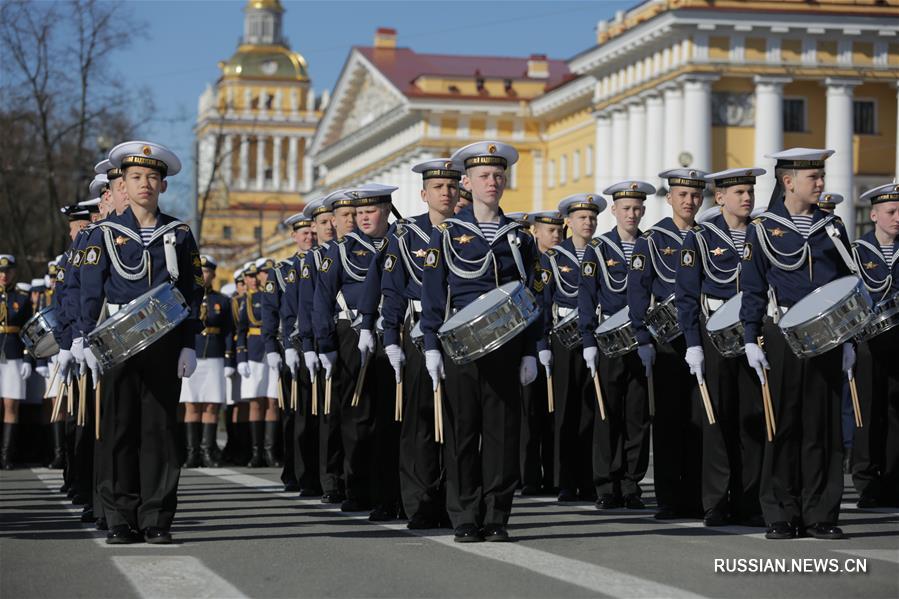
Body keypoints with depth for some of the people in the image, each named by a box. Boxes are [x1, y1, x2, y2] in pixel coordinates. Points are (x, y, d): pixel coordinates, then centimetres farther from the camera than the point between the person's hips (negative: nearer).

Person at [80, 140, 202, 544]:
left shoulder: (179, 234, 9)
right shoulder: (106, 233, 6)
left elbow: (193, 292, 9)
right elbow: (90, 292, 4)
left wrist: (189, 345, 1)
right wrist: (90, 343, -5)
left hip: (165, 344, 1)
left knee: (159, 429, -1)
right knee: (119, 431, -1)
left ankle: (157, 520, 3)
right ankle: (121, 521, 4)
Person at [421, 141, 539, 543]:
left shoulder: (519, 237, 12)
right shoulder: (448, 233, 4)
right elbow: (432, 294, 2)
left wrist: (530, 352, 7)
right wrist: (431, 347, -6)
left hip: (505, 344, 2)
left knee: (502, 429, 0)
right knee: (462, 431, -1)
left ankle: (496, 518, 5)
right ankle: (466, 520, 4)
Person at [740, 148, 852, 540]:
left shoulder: (832, 228, 11)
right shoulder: (763, 230, 1)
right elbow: (752, 290, 1)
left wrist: (848, 340, 10)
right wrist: (752, 341, -5)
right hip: (782, 338, -3)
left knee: (824, 426, 2)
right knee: (783, 426, -1)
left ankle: (821, 515, 6)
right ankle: (782, 517, 5)